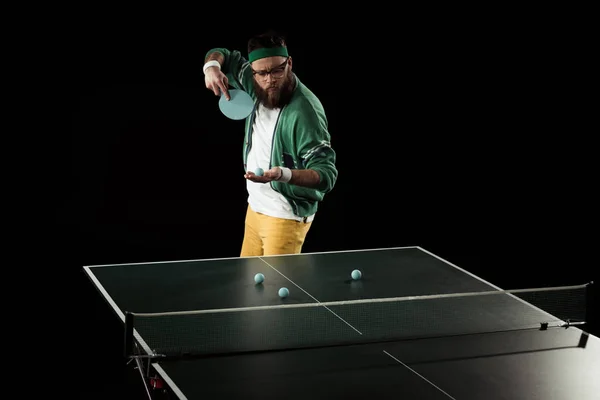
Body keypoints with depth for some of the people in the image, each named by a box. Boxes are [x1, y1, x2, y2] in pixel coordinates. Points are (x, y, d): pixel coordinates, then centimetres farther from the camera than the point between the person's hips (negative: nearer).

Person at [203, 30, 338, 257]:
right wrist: (212, 66, -10)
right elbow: (223, 56, 15)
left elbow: (326, 175, -27)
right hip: (255, 207, 7)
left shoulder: (304, 110, -25)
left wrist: (283, 174, -44)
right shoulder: (258, 87, -4)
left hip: (286, 215, -7)